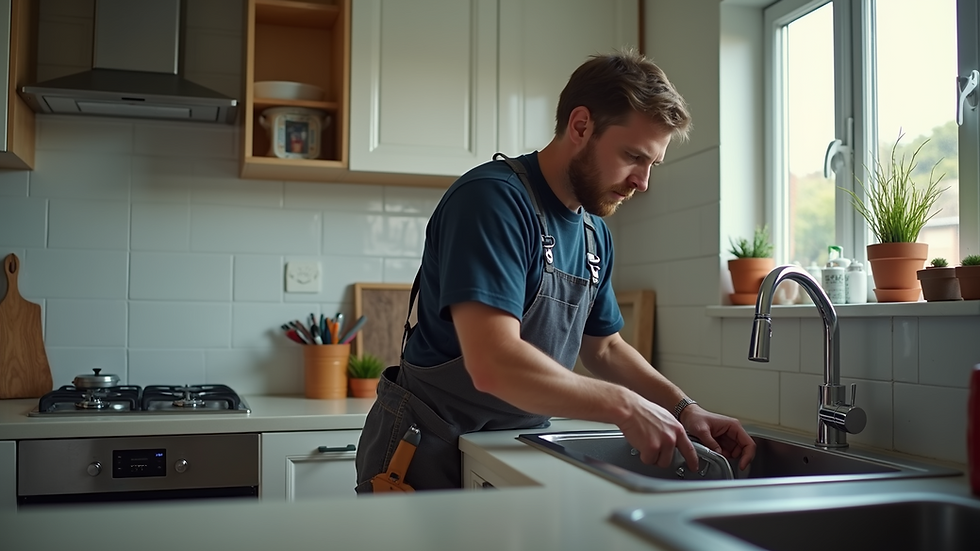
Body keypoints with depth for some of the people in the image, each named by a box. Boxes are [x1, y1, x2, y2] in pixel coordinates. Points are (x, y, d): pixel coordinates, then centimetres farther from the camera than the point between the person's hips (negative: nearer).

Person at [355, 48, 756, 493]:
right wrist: (624, 406, -25)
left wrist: (684, 410, 0)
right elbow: (493, 364, -32)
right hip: (429, 455, -7)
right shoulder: (492, 198, -23)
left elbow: (603, 348, 14)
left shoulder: (594, 232, 4)